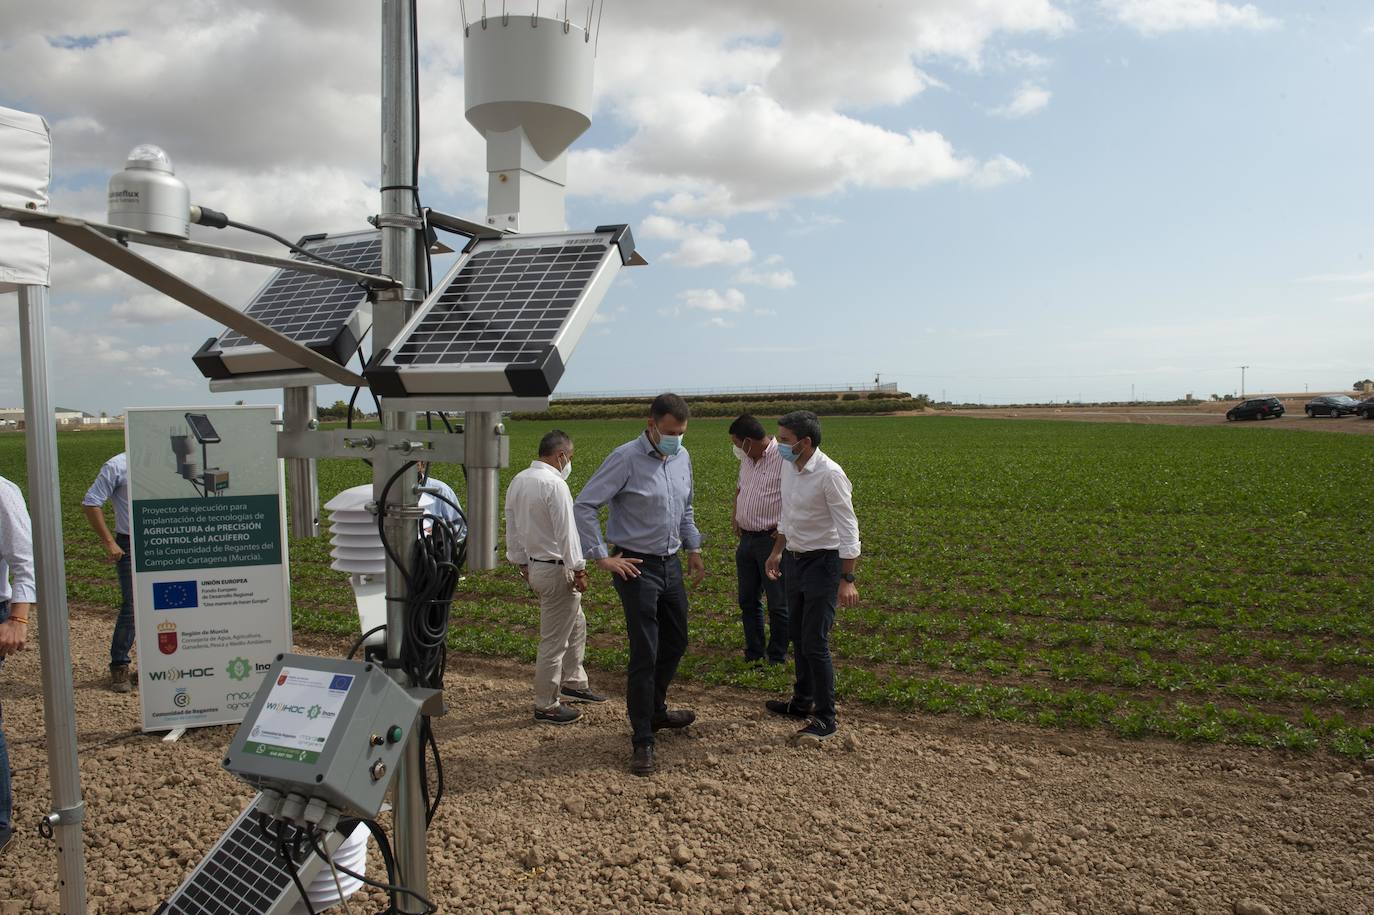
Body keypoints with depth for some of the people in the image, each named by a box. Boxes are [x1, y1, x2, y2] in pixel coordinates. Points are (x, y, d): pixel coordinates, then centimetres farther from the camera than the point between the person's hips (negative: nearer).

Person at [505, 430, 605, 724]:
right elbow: (566, 532, -20)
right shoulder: (555, 484, -20)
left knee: (576, 624, 24)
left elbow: (512, 527, 15)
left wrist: (522, 562, 23)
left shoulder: (518, 480, 7)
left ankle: (573, 683, 36)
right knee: (554, 640, 1)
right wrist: (578, 569, -12)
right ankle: (546, 706, 12)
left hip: (533, 565, 10)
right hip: (557, 570, -10)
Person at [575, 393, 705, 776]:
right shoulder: (625, 458, -16)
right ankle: (643, 742, 6)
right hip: (637, 567, -7)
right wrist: (602, 558, -17)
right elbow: (584, 507, -17)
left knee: (675, 643, 19)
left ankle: (655, 711, 40)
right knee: (644, 654, -5)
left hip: (671, 564, 7)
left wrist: (694, 549, 19)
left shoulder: (682, 457, 6)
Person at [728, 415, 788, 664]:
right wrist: (734, 514, 15)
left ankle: (777, 660, 15)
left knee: (778, 604, 2)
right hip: (746, 539, 8)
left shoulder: (785, 458, -17)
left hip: (773, 540, -8)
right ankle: (753, 655, 26)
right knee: (748, 601, 14)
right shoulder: (746, 460, 10)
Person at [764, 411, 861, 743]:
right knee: (799, 637, 19)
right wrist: (777, 552, 21)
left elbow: (848, 529, -21)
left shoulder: (829, 474, -23)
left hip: (822, 563, -8)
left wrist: (847, 579, -23)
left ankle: (825, 718, 8)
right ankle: (803, 701, 35)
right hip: (794, 560, 8)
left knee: (815, 643, -5)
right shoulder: (788, 466, 2)